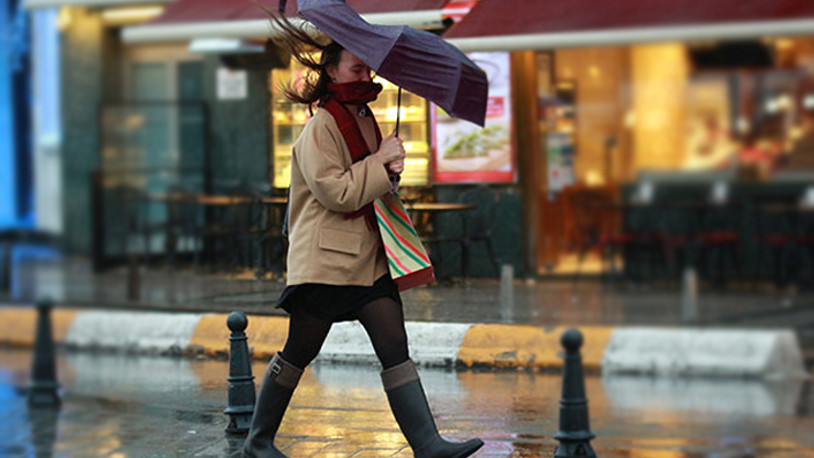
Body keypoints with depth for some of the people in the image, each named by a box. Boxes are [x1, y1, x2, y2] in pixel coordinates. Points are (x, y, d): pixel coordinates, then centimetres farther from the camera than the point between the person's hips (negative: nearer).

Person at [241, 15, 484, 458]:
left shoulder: (366, 121, 14)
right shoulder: (319, 128, -11)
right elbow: (335, 193, -19)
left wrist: (391, 168, 2)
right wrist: (381, 163, -14)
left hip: (368, 256, 7)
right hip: (324, 258, -7)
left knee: (396, 350, -1)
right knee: (297, 354, 3)